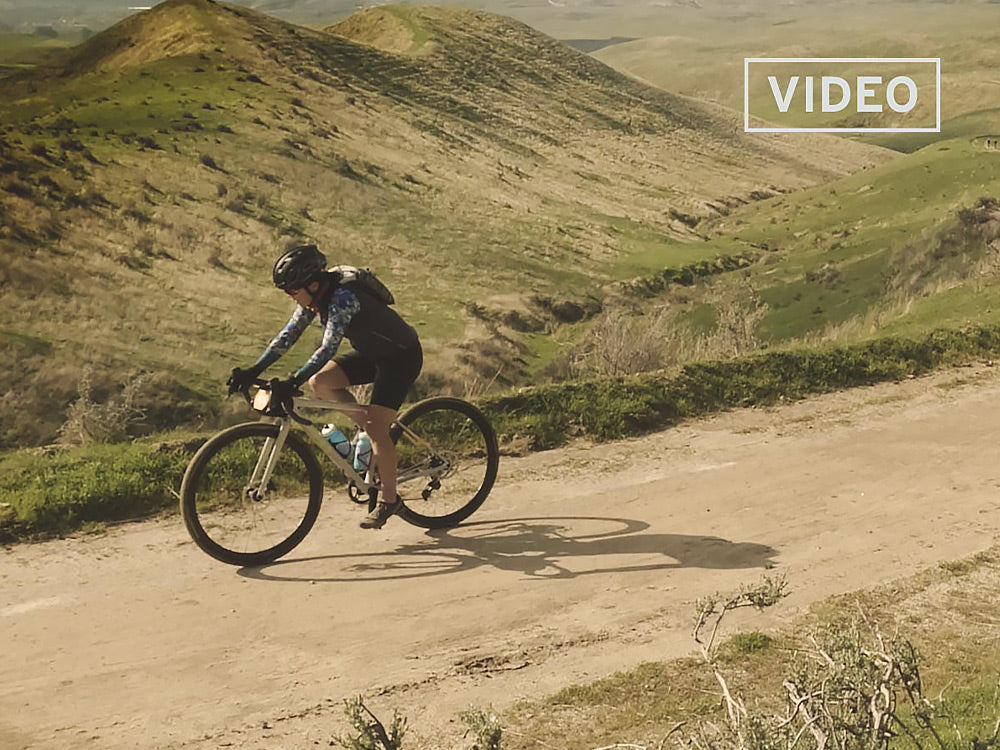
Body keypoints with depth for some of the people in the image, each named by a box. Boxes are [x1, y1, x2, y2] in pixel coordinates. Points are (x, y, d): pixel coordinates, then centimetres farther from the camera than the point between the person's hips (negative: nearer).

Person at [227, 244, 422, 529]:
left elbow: (328, 348, -40)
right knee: (319, 383, -10)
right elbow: (288, 335, -3)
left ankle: (388, 499, 0)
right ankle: (367, 424, 8)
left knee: (376, 428, -14)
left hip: (401, 356, -9)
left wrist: (293, 382, -47)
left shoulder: (343, 298, -31)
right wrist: (253, 371, -10)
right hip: (371, 353, 9)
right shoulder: (314, 297, -5)